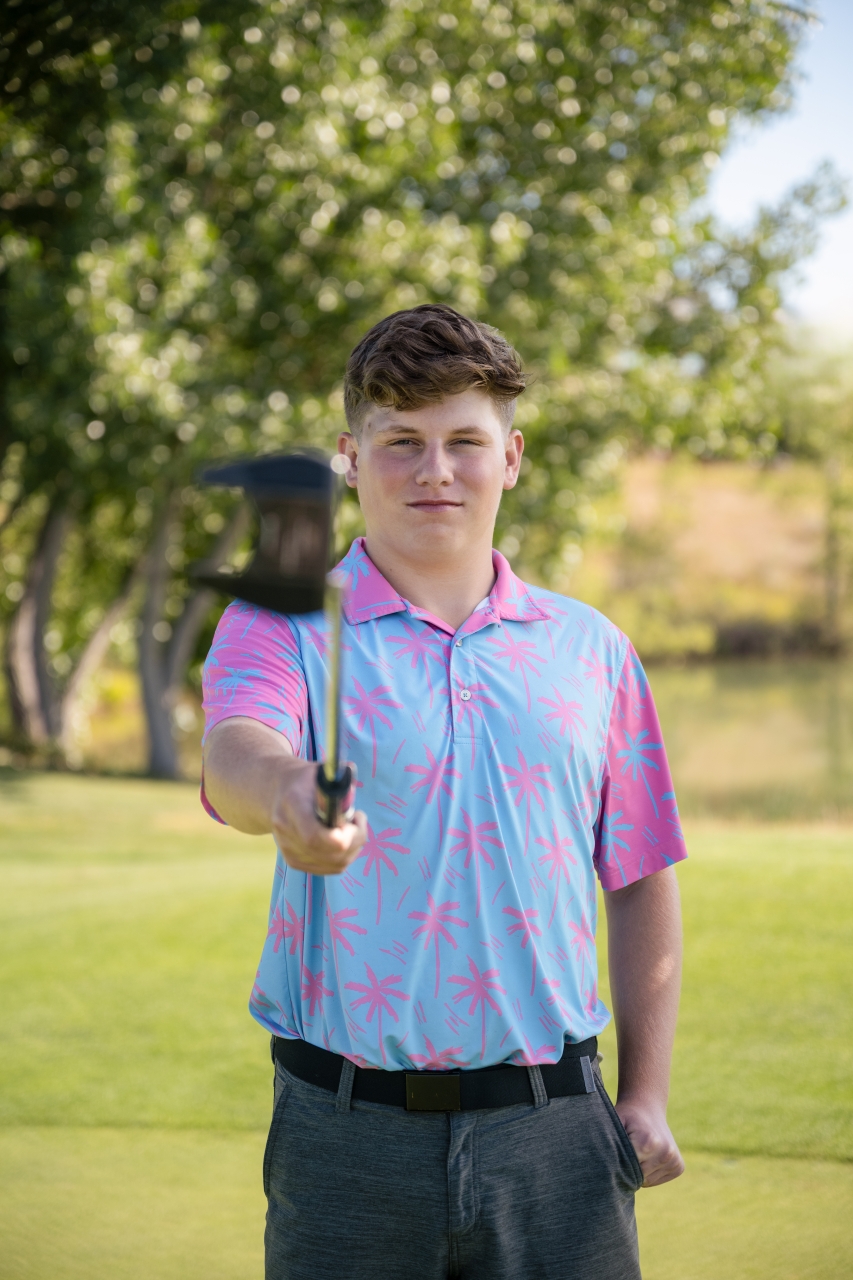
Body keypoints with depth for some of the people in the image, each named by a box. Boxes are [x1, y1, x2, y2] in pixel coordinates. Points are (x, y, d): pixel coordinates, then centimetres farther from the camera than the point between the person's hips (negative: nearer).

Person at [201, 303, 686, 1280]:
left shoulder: (591, 649, 10)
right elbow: (235, 755, -22)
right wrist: (285, 793, -45)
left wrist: (647, 1097, 7)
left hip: (550, 1127, 2)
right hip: (349, 1129, -2)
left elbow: (640, 880, 13)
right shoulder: (283, 630, 0)